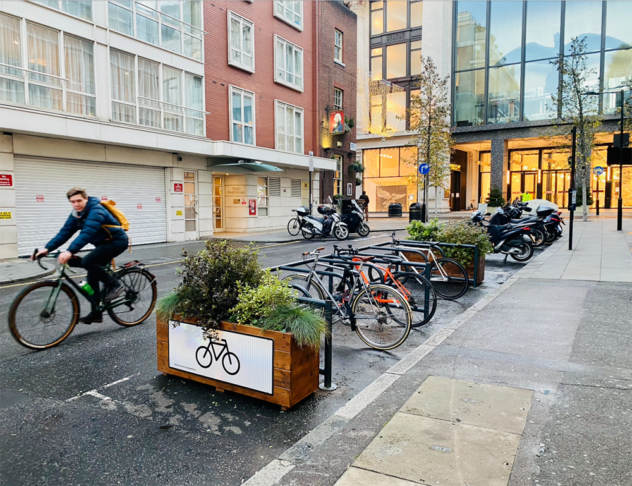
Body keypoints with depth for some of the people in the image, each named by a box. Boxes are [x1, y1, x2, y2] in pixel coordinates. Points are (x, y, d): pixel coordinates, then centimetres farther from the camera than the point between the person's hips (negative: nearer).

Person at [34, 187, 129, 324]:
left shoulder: (96, 210, -24)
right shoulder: (76, 214, 2)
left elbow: (87, 233, -37)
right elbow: (64, 233, -3)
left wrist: (70, 251, -47)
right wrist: (47, 248, -15)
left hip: (117, 241, -9)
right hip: (103, 243, 9)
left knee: (88, 262, -27)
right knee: (92, 276, 4)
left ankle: (114, 285, -11)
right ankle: (96, 313, 12)